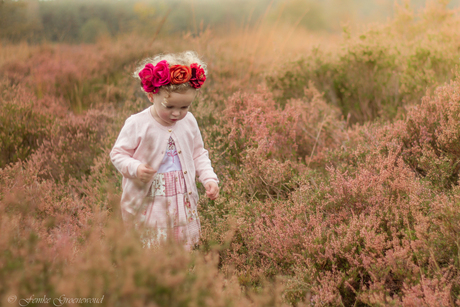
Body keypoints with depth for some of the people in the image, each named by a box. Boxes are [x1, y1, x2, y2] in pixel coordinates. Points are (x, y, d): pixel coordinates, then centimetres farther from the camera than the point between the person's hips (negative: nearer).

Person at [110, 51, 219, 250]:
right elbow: (118, 154, -6)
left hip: (182, 202, 4)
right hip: (148, 202, -4)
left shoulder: (189, 122, 1)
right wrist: (135, 168, -25)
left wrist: (209, 178, 0)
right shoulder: (137, 125, -12)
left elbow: (199, 154, 13)